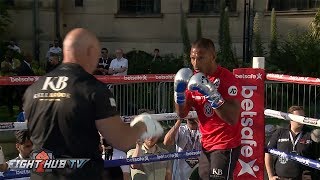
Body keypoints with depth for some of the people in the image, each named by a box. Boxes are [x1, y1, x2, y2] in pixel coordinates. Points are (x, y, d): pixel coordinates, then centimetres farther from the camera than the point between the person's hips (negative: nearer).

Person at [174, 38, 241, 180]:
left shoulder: (227, 78, -17)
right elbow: (182, 114, 4)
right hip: (206, 145, 7)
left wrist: (211, 94, -33)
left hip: (225, 146, -7)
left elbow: (233, 119, -26)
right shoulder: (195, 79, 4)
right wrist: (179, 91, -12)